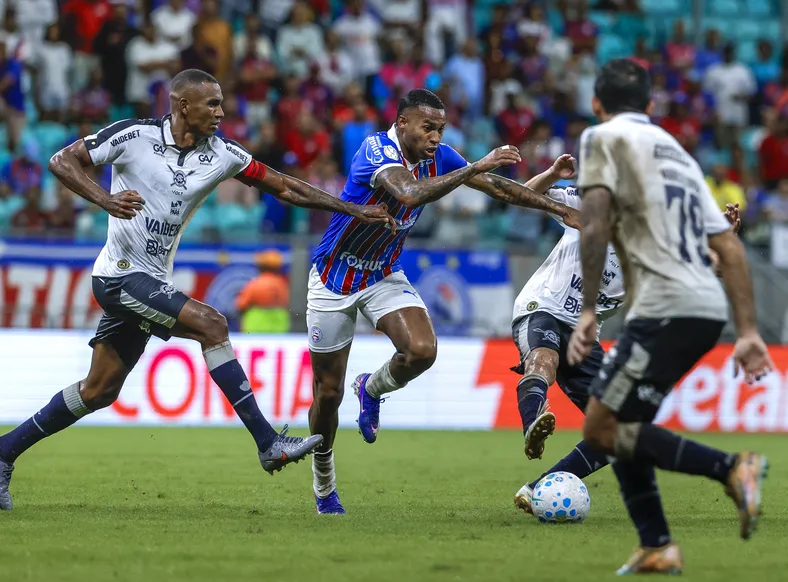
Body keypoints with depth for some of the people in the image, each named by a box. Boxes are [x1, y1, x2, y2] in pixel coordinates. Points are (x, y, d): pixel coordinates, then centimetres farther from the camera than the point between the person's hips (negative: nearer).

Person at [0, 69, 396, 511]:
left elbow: (285, 187, 6)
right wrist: (106, 200, -26)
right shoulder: (134, 136, -11)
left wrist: (353, 210, 2)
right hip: (121, 274, -7)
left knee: (100, 391, 10)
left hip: (152, 281, 7)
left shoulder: (221, 154, 3)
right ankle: (268, 444, -22)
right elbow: (62, 161, -9)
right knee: (211, 323, -21)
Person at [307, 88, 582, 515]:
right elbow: (409, 194, -46)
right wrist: (475, 167, -45)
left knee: (422, 350, -23)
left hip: (384, 275, 5)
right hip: (334, 279, -5)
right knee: (328, 394, 1)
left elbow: (497, 187, 2)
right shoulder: (376, 151, -27)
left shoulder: (437, 157, -7)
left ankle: (372, 390, 11)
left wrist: (559, 208, -4)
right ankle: (324, 487, 24)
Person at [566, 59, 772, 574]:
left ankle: (731, 468, -15)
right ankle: (657, 548, 14)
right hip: (708, 305, 8)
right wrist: (749, 332, 17)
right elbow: (730, 247, 19)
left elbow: (596, 225, -12)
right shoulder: (678, 153, 25)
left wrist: (589, 311, -12)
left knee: (602, 429, -7)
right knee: (617, 424, 17)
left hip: (667, 308, -8)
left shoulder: (604, 137, 3)